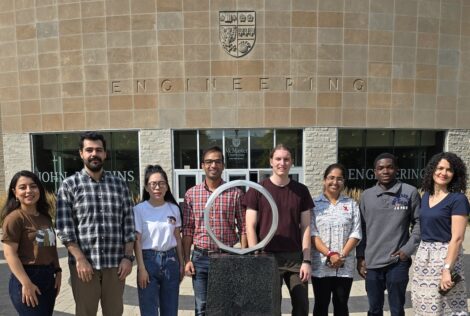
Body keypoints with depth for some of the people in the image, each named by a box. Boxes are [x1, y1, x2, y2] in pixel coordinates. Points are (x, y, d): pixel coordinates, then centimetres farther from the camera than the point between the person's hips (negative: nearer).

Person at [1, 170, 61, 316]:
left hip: (48, 278, 7)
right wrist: (26, 283, -19)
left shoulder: (45, 217, 10)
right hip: (27, 278, -7)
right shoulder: (15, 218, -12)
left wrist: (57, 271, 9)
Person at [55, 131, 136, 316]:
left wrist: (128, 257, -1)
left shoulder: (119, 184, 6)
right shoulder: (69, 185, 0)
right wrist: (80, 259, -12)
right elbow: (64, 228, -5)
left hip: (116, 263, 2)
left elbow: (129, 224, 5)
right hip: (84, 263, -2)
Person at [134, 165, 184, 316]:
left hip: (171, 260, 3)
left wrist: (181, 264, 9)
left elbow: (177, 238, 9)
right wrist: (141, 268, -11)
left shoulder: (174, 208, 3)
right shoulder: (139, 209, -7)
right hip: (149, 259, -3)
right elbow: (137, 241, -7)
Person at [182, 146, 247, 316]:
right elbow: (187, 230, 3)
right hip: (200, 257, 1)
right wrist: (187, 259, -1)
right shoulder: (191, 194, 1)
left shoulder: (235, 193, -2)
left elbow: (243, 228, -1)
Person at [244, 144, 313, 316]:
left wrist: (306, 260, -2)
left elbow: (305, 227, 4)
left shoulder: (301, 190, 5)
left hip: (296, 257, 2)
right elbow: (250, 227, -4)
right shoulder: (258, 189, -2)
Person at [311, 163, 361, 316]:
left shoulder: (351, 204, 6)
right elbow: (312, 234, -8)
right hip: (321, 265, -1)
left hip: (345, 266, 2)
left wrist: (342, 255, -11)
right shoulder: (314, 204, -1)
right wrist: (330, 254, -17)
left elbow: (356, 233, 0)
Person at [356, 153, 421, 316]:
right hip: (371, 262, 2)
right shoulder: (366, 195, 4)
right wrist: (360, 257, 4)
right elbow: (361, 228, 7)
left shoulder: (410, 192, -2)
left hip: (398, 262, -2)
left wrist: (408, 249, -7)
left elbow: (419, 223, 1)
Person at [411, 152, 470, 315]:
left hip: (444, 256, -6)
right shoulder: (426, 195, 8)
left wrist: (447, 269, -21)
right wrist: (421, 254, 9)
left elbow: (457, 238, -16)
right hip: (423, 256, 6)